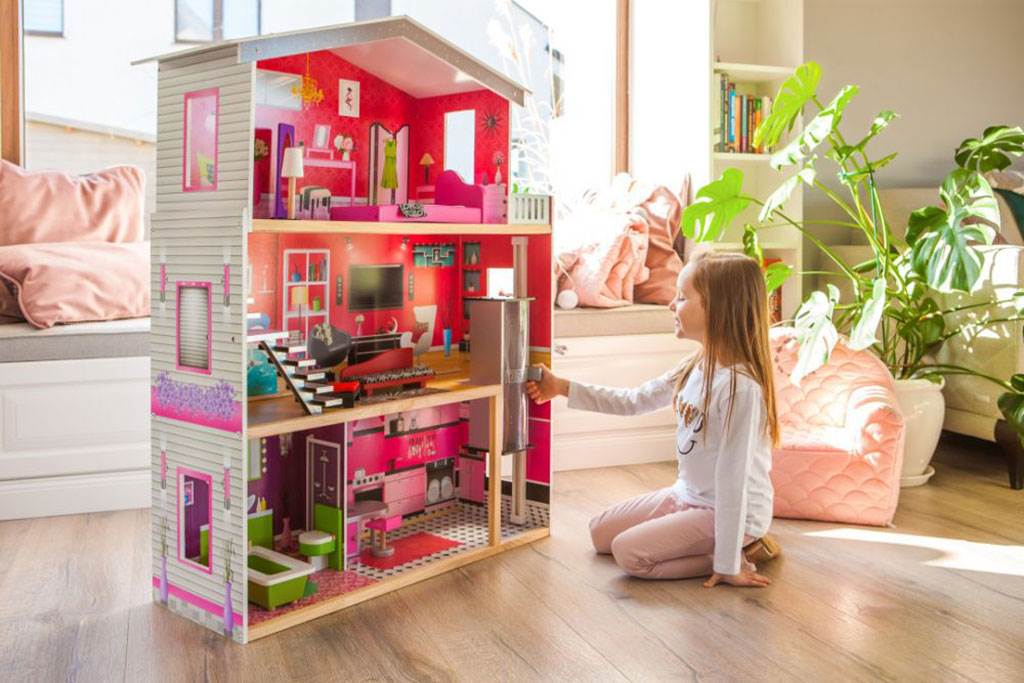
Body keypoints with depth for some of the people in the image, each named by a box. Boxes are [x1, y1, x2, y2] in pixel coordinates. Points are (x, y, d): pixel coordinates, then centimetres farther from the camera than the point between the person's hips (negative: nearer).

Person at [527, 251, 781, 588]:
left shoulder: (740, 386, -27)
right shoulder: (694, 368, 0)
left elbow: (733, 479, -26)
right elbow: (634, 401, 10)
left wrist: (728, 566, -22)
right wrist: (563, 388, 5)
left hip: (730, 512, -9)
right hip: (688, 495, 9)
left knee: (630, 553, -17)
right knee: (601, 533, 12)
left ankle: (740, 554, -3)